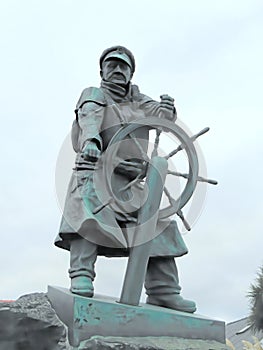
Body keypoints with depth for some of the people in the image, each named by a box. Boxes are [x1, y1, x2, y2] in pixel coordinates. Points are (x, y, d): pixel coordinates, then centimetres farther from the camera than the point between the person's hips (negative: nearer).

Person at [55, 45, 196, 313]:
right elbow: (89, 118, -17)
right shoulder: (93, 95, 6)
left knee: (158, 225, -1)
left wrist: (167, 110, -18)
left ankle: (164, 291, 3)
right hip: (97, 170, -5)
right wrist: (92, 141, -39)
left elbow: (159, 116, 6)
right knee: (89, 212, -30)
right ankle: (81, 276, -31)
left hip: (133, 179, 5)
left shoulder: (137, 98, 23)